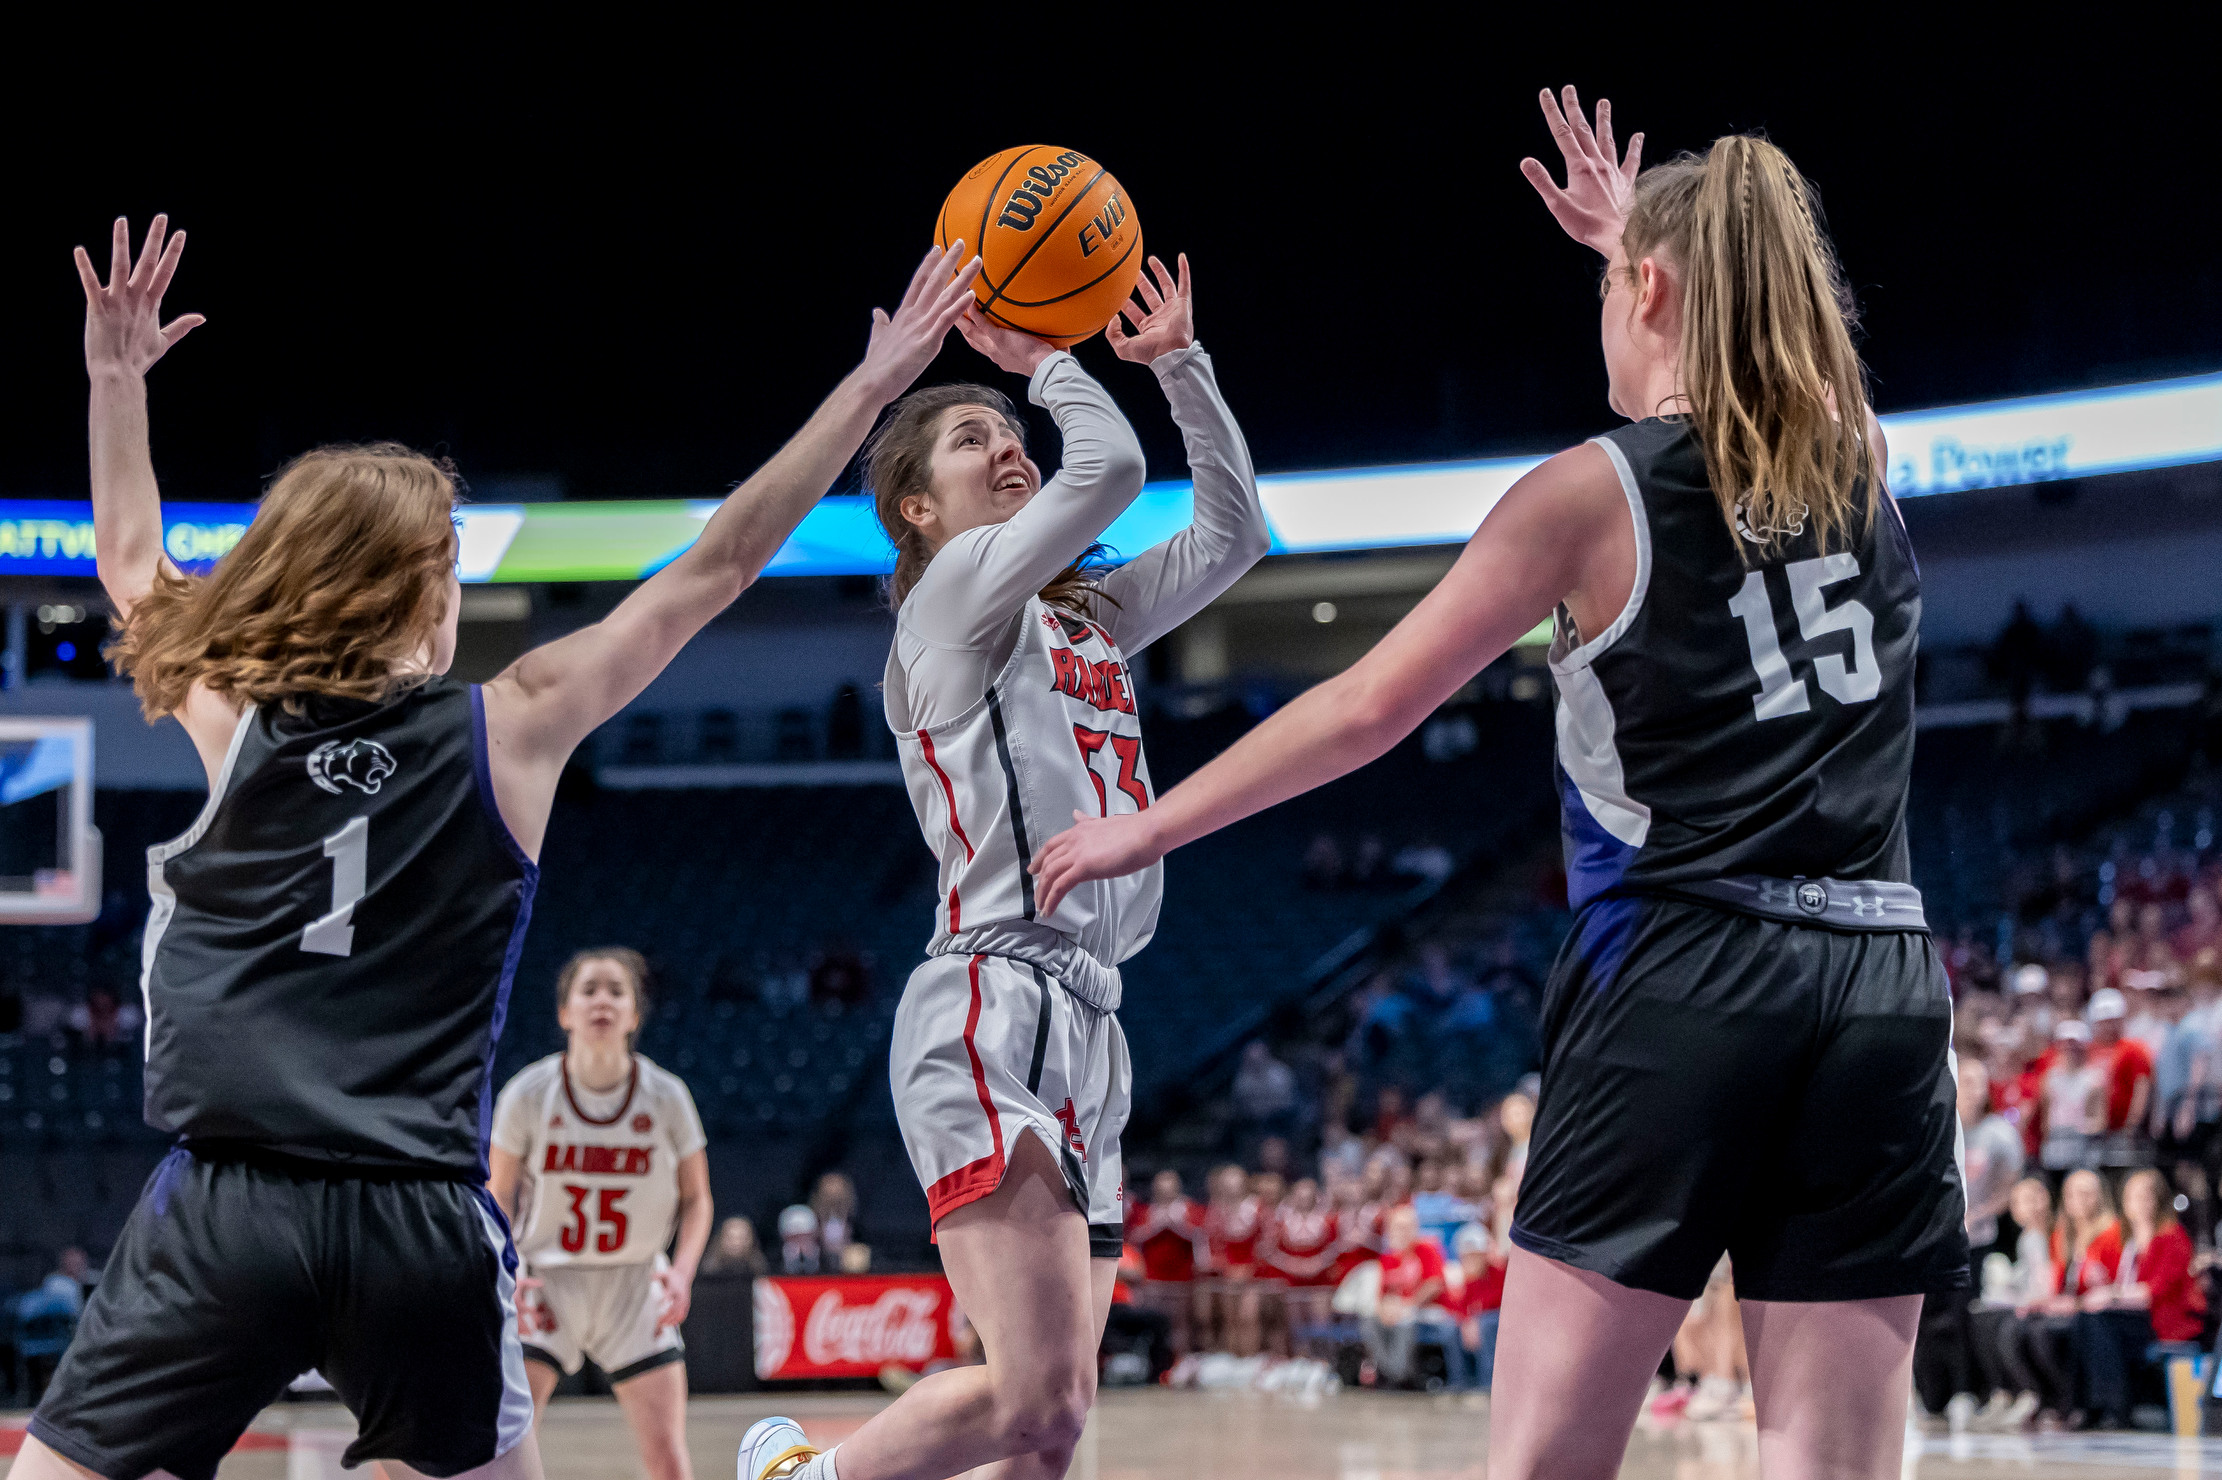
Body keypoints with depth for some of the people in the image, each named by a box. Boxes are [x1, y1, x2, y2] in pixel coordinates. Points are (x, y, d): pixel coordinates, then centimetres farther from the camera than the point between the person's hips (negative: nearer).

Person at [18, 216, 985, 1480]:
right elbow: (716, 570, 7)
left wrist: (117, 376, 31)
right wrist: (870, 387, 12)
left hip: (222, 1212, 0)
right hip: (422, 1223, 0)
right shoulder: (510, 732, 2)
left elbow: (134, 562, 25)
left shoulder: (230, 719, 5)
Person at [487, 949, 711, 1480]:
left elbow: (696, 1199, 3)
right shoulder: (528, 1094, -9)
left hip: (636, 1289, 1)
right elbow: (499, 1196, 2)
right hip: (547, 1283, -1)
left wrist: (682, 1270, -14)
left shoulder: (666, 1096, -7)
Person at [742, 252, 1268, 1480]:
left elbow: (1231, 530, 26)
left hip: (1085, 1024, 9)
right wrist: (1042, 355, 7)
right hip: (991, 1010, -9)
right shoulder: (954, 592, 2)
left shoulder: (1086, 618, 25)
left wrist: (1180, 365, 23)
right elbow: (1112, 467, -10)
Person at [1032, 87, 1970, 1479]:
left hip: (1676, 978, -4)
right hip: (1880, 988, 4)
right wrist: (1639, 238, 45)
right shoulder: (1862, 454, 10)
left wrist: (1149, 831, 12)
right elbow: (1772, 364, 38)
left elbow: (1368, 708, 1)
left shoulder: (1595, 494, -2)